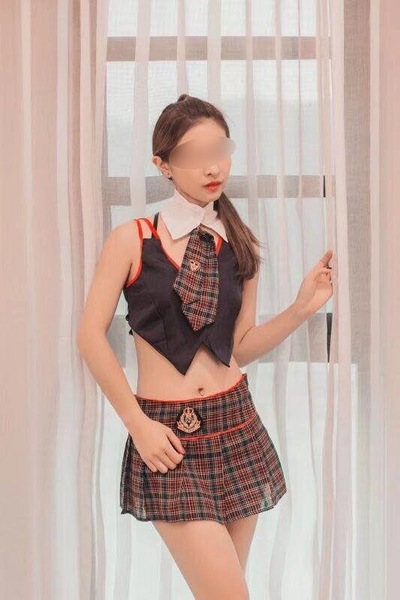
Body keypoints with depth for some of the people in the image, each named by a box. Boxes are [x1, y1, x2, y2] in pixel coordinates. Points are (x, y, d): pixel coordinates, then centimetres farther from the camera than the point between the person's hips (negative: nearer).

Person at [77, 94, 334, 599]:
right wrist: (138, 424, -9)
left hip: (236, 428, 4)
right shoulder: (131, 241, -5)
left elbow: (240, 346, 9)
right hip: (167, 435, -4)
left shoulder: (242, 248, 6)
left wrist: (302, 307, -5)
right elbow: (91, 337, -5)